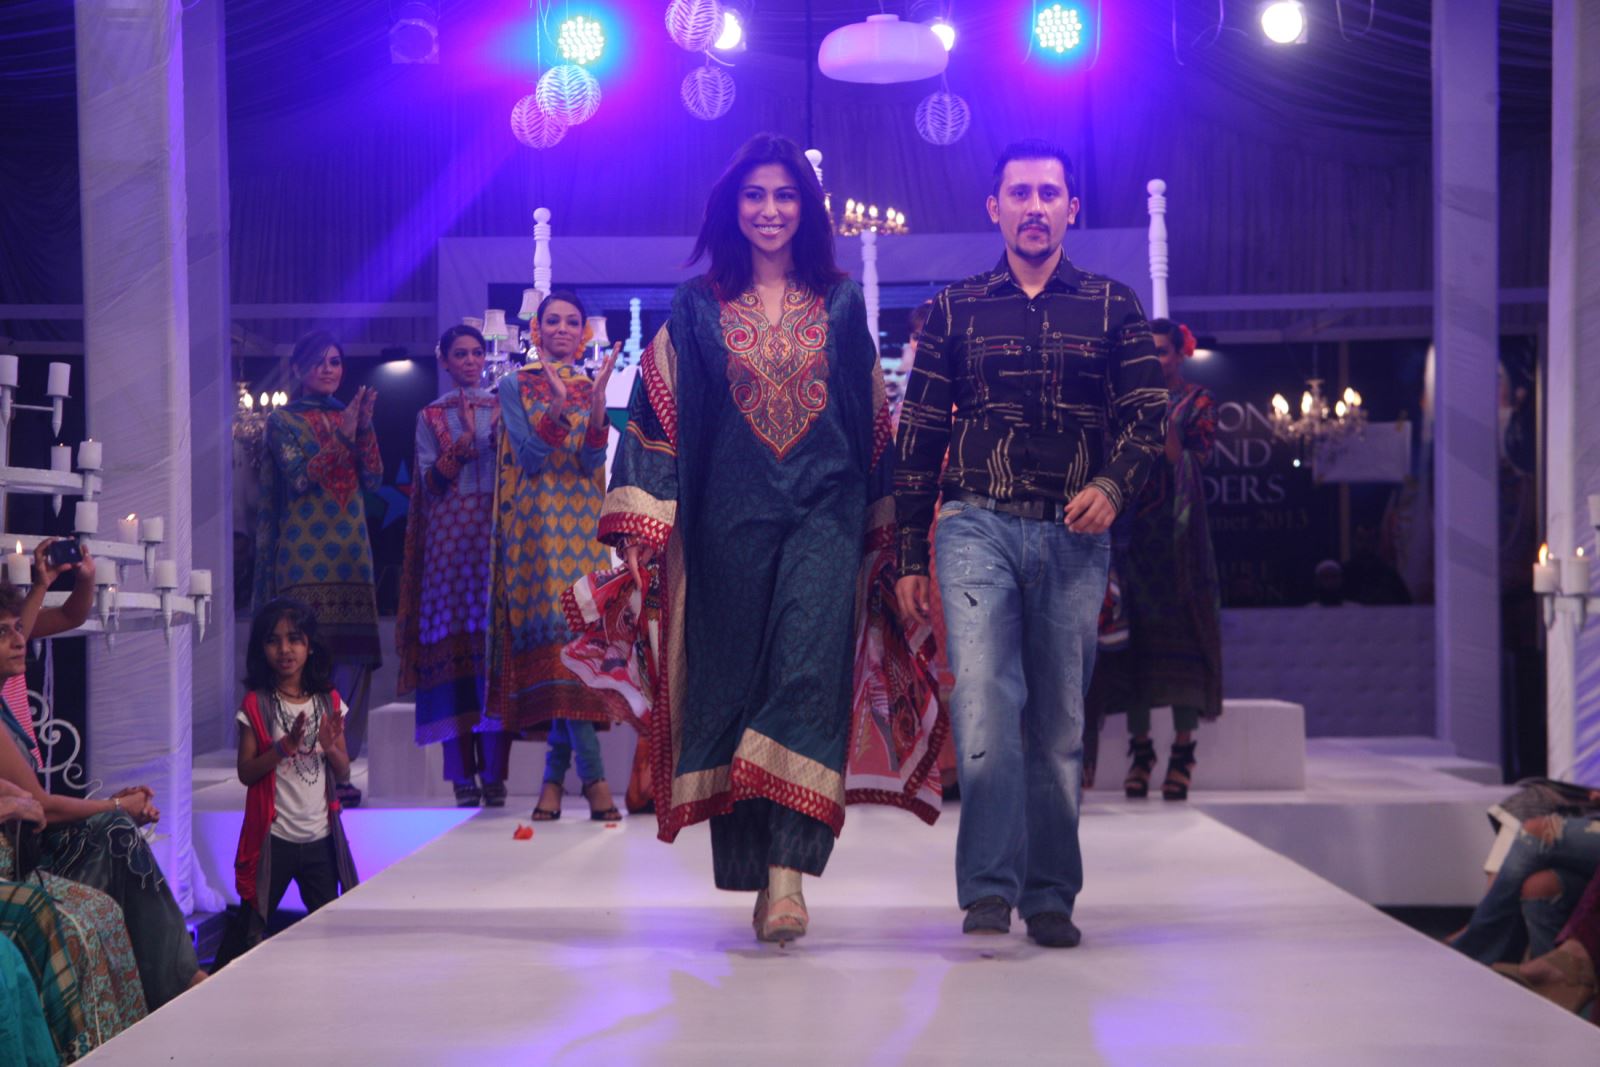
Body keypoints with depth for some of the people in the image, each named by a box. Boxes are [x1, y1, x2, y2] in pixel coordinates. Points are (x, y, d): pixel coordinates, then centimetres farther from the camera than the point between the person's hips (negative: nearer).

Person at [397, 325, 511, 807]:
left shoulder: (503, 407, 15)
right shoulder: (431, 417, 13)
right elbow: (429, 481, 2)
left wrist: (499, 434, -8)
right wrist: (463, 442, -11)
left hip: (496, 531, 0)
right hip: (450, 533, 0)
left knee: (496, 640, -7)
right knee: (453, 644, -6)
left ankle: (495, 773, -6)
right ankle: (463, 775, -3)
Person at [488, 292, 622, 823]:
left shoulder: (591, 388, 13)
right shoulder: (515, 386, 7)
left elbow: (592, 462, -1)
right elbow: (529, 455, -6)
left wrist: (597, 401, -16)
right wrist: (560, 407, -21)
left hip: (581, 524, 2)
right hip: (535, 523, -2)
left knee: (571, 634, -5)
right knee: (556, 633, -10)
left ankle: (556, 773, 0)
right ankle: (593, 773, -9)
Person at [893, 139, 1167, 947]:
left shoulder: (1112, 308, 13)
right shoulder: (955, 311, 12)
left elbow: (1147, 414, 7)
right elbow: (918, 438, 12)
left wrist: (1112, 485, -14)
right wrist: (909, 556, 6)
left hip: (1072, 535, 1)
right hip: (977, 525, -1)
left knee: (1059, 720, 4)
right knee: (985, 699, -16)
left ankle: (1050, 896, 12)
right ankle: (989, 887, -15)